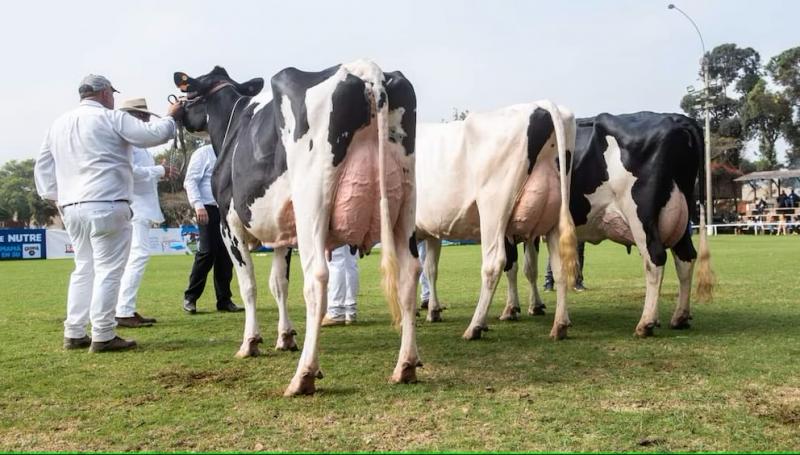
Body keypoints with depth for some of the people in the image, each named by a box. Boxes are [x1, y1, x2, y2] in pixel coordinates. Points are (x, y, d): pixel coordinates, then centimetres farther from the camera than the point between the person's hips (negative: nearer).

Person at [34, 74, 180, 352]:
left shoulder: (59, 124, 16)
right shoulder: (111, 118, -6)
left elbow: (43, 167, 18)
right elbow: (155, 134, -9)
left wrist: (55, 198, 21)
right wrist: (171, 117, 9)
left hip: (71, 207, 8)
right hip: (106, 206, -7)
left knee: (84, 268, 16)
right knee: (108, 270, -3)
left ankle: (74, 334, 16)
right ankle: (103, 337, -3)